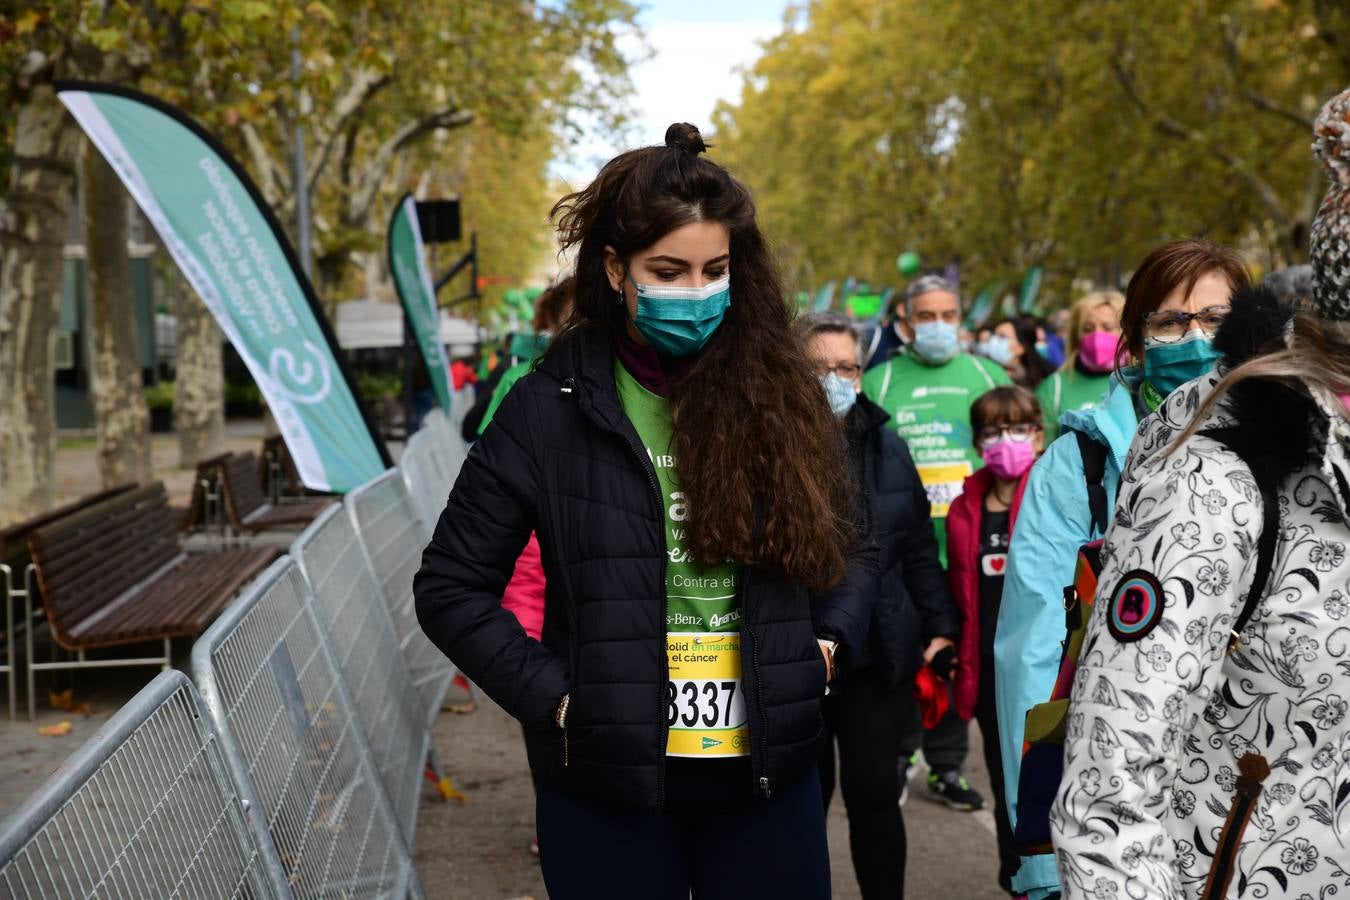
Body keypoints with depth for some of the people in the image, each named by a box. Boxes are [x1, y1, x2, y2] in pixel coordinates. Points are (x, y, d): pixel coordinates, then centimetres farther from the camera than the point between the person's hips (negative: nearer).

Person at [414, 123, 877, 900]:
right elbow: (451, 586, -1)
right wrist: (551, 695, -10)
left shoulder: (782, 395, 2)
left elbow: (854, 552, 15)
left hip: (767, 779, 2)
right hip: (610, 784, -2)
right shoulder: (553, 409, -5)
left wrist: (828, 644, -3)